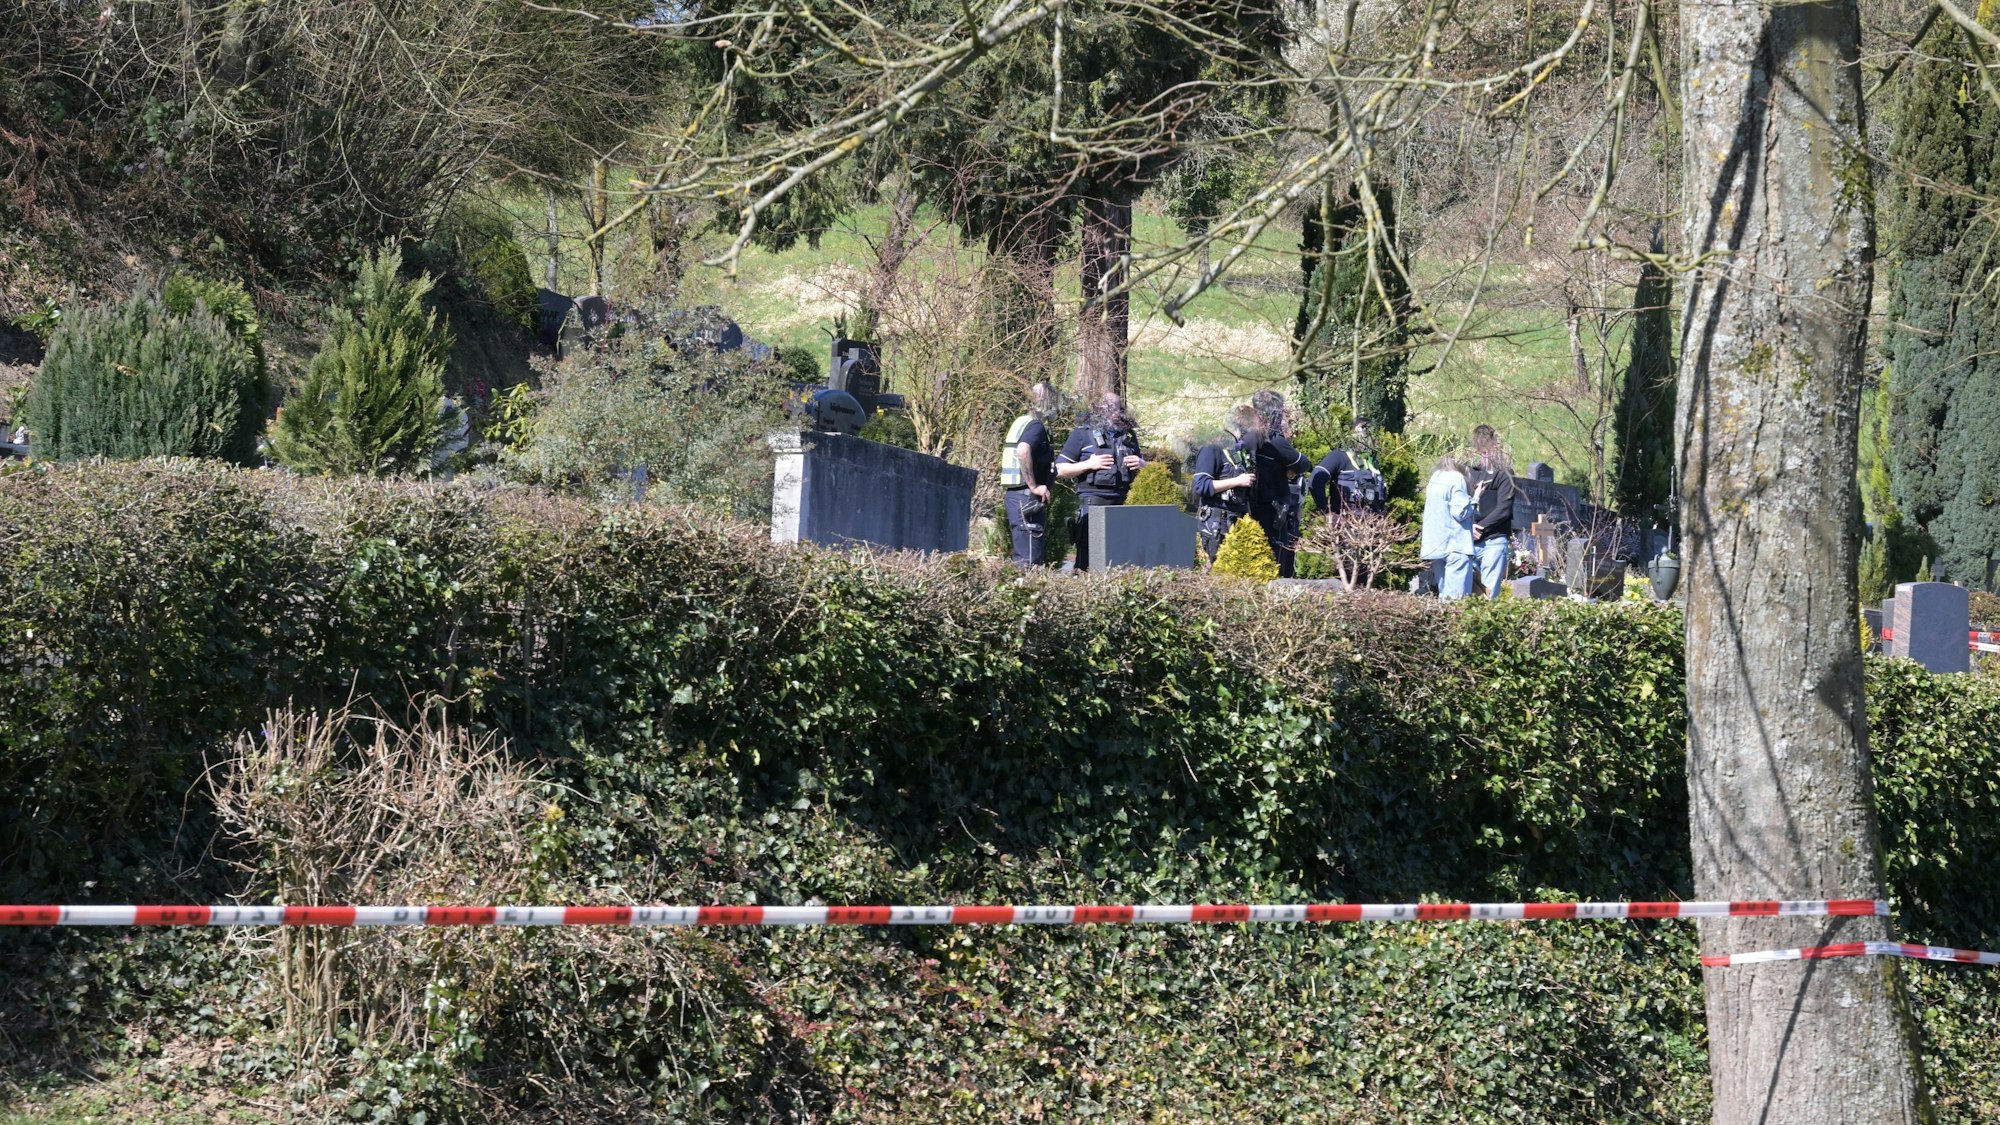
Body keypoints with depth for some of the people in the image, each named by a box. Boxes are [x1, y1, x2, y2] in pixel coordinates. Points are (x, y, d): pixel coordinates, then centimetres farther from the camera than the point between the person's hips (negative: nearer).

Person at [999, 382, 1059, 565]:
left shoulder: (1021, 422, 15)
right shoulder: (1036, 426, -13)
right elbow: (1023, 451, -31)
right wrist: (1034, 486, -26)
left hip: (1015, 495, 10)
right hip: (1028, 499, -10)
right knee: (1029, 559, -11)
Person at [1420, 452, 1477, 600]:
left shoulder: (1435, 479, 17)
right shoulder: (1456, 479, -7)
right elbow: (1460, 511, -14)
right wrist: (1475, 499, 0)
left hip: (1435, 546, 8)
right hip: (1456, 544, -8)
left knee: (1443, 592, 11)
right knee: (1457, 594, -11)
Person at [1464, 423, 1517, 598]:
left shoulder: (1503, 473, 2)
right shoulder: (1467, 470, 12)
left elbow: (1504, 509, -6)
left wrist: (1480, 528, -11)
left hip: (1493, 542, -4)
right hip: (1467, 542, 4)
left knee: (1489, 593, -6)